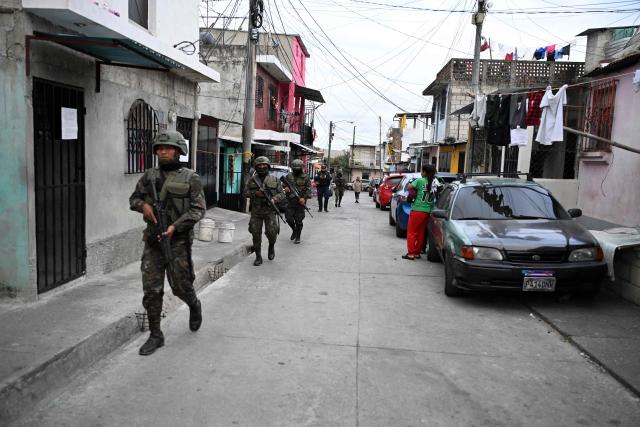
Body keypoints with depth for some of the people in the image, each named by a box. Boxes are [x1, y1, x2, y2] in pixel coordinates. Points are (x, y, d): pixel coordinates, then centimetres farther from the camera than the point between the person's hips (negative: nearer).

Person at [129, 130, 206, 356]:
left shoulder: (190, 178, -3)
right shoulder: (149, 175, 8)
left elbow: (198, 209, -8)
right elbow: (133, 198, 17)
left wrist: (175, 226, -19)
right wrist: (143, 204, -7)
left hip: (178, 241, -3)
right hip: (152, 240, 4)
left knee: (180, 286, 5)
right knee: (151, 290, 3)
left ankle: (194, 306, 40)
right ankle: (155, 335, 16)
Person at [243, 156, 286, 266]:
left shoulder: (274, 180, 4)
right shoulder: (252, 180, 6)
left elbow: (282, 194, 3)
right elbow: (245, 193, 3)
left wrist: (274, 199, -16)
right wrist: (255, 193, -14)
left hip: (270, 211, -1)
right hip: (256, 211, 1)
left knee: (271, 232, -12)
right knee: (256, 234, 1)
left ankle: (271, 246, 22)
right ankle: (258, 257, 13)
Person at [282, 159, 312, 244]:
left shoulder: (305, 178, -1)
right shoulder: (289, 176, 7)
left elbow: (308, 189, -1)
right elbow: (284, 185, 15)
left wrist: (304, 198, -15)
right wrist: (285, 188, -9)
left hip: (300, 202, -3)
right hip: (290, 201, 3)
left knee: (298, 221, 0)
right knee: (289, 219, 0)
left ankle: (297, 237, 13)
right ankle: (294, 230, 29)